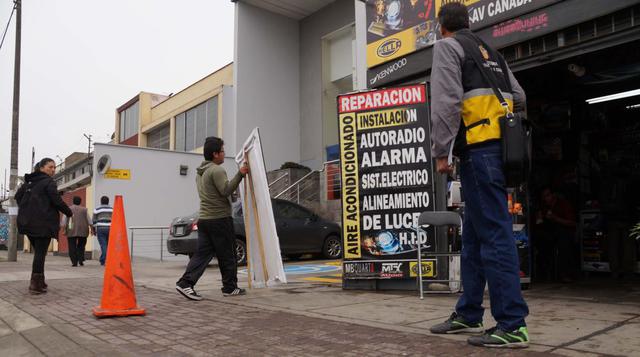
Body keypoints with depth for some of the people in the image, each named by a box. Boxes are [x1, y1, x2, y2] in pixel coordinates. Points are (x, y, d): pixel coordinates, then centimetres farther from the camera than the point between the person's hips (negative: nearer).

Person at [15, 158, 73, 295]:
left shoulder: (29, 181, 16)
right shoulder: (49, 182, -7)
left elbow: (18, 195, 21)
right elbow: (56, 200, -13)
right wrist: (69, 213, -1)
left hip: (28, 222, 8)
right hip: (43, 223, -7)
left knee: (38, 252, 17)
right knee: (40, 253, -4)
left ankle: (39, 282, 21)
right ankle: (36, 285, -5)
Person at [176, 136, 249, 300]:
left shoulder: (200, 172, 18)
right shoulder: (217, 170, -13)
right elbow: (226, 190, -22)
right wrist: (240, 174, -24)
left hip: (204, 218, 9)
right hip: (219, 219, -8)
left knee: (202, 254, 5)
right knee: (227, 256, 3)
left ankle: (185, 283, -7)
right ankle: (230, 288, 11)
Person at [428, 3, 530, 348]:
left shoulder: (447, 47, 1)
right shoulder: (490, 52, 24)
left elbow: (446, 102, -13)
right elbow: (519, 98, 24)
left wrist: (440, 152, -11)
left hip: (479, 149, -9)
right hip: (499, 147, 9)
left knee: (494, 234, -9)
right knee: (474, 235, 12)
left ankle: (512, 324, -5)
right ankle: (468, 314, 21)